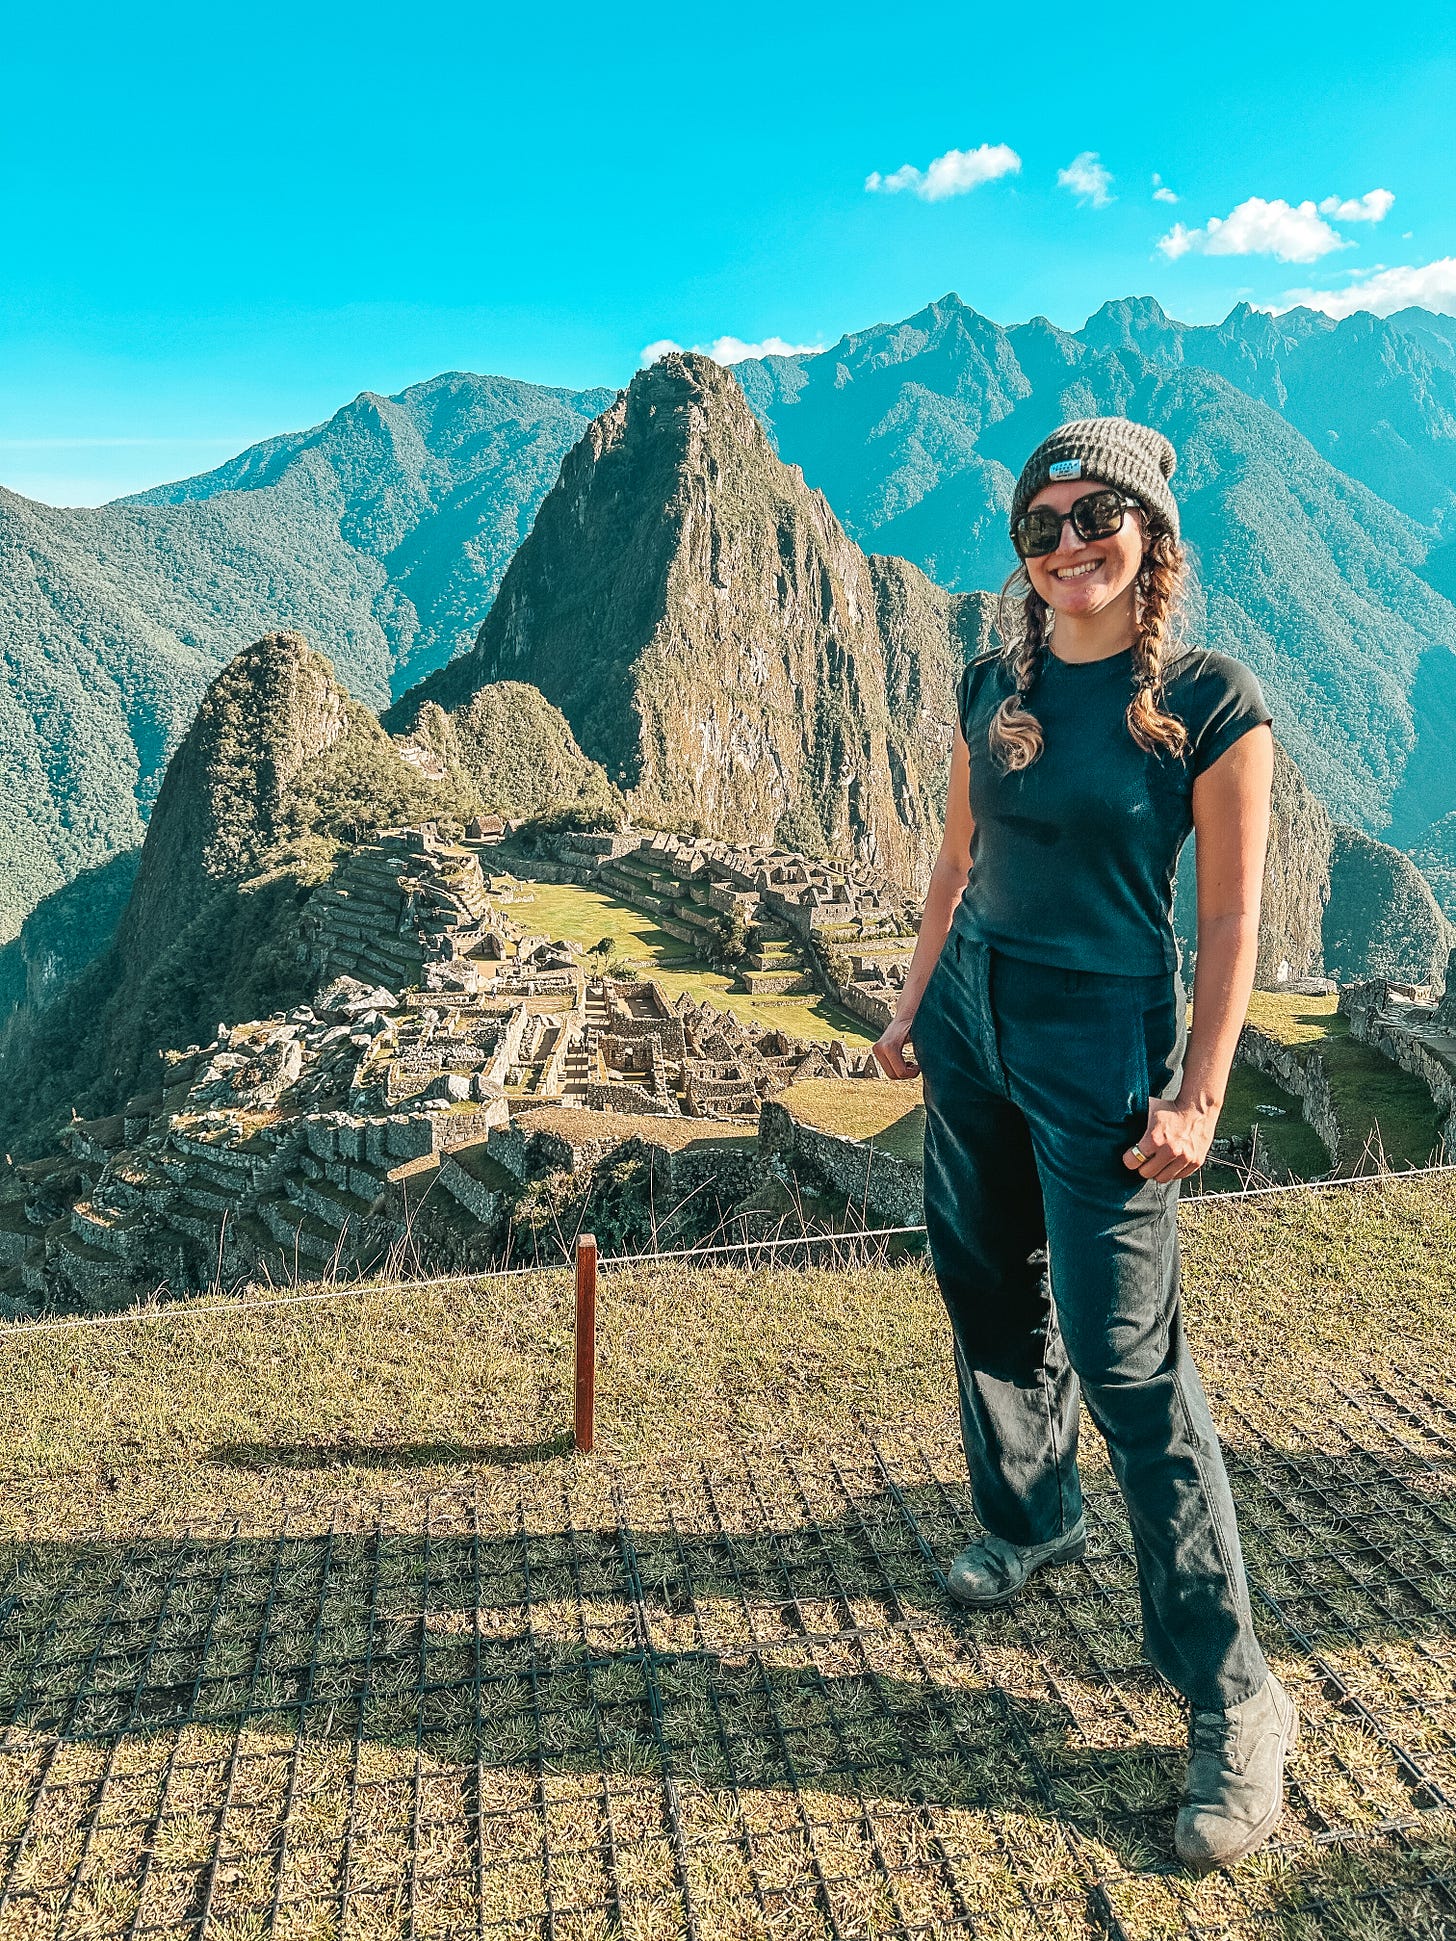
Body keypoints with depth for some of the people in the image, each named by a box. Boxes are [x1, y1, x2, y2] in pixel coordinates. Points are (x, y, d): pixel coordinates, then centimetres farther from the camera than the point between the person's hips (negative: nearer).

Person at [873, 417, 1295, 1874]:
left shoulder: (1210, 702, -10)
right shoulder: (994, 685, 6)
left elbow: (1229, 918, -9)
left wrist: (1197, 1099, -12)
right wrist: (913, 1005, 14)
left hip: (1102, 1046, -6)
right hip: (973, 1022, 6)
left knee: (1128, 1364, -5)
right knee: (991, 1297, 17)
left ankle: (1234, 1699, 11)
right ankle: (1029, 1518, 44)